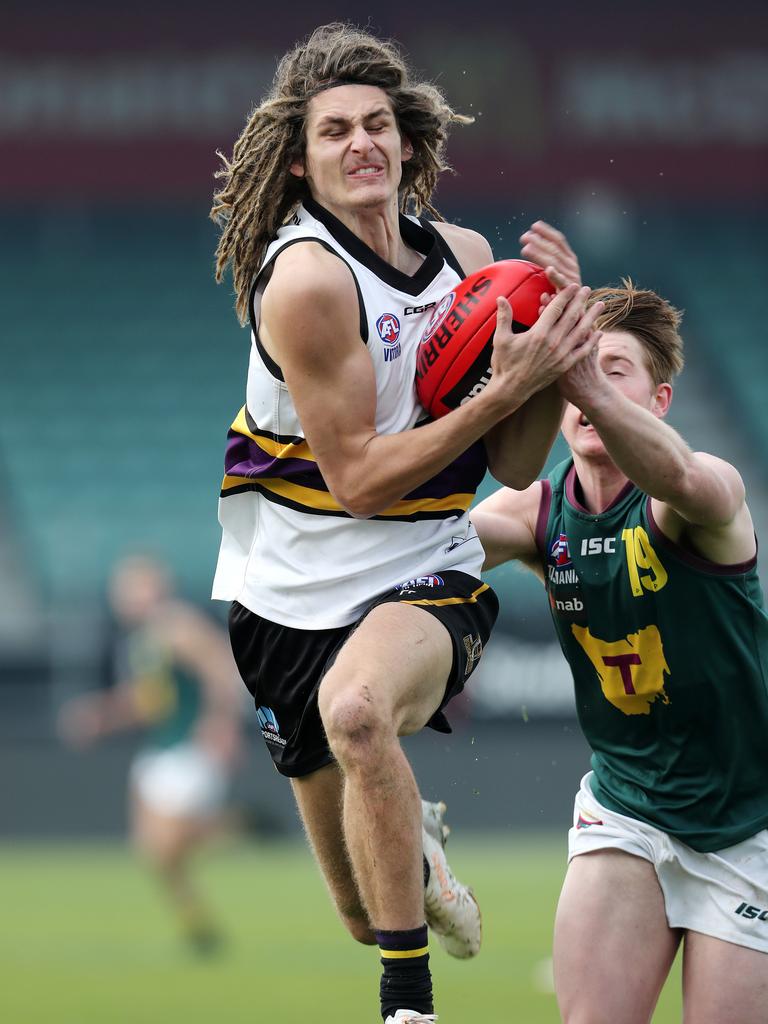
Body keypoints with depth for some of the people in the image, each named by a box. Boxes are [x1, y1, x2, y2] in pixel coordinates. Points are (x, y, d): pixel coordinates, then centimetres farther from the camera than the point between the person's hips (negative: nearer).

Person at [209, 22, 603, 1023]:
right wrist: (507, 387, -21)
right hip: (296, 594, -1)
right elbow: (358, 478, -18)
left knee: (357, 707, -38)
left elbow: (514, 466, 5)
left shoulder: (465, 256, 1)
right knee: (369, 912, 11)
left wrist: (554, 361, -13)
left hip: (427, 578, 1)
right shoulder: (306, 277, -17)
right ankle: (416, 841, 51)